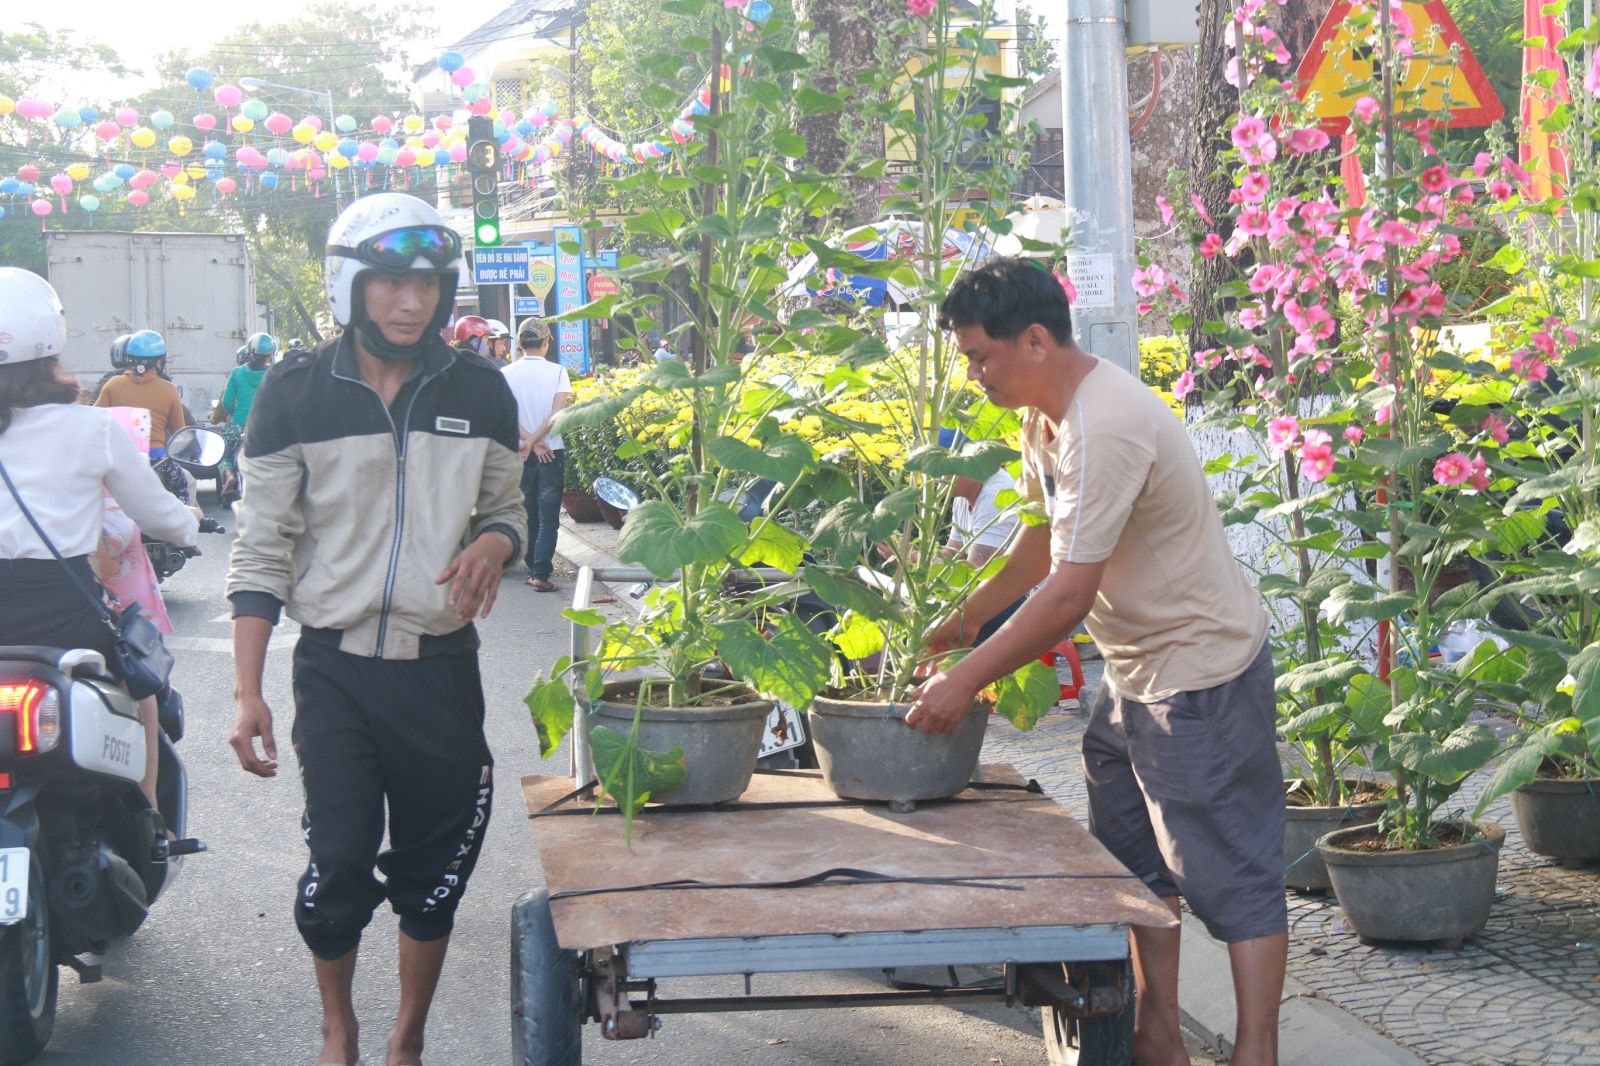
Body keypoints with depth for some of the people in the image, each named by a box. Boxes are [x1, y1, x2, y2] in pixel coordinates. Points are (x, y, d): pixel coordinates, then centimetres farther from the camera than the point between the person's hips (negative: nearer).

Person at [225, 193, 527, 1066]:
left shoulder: (479, 392, 3)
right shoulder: (296, 393, -4)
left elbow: (505, 506, 14)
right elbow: (261, 549, -3)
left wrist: (492, 543, -12)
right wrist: (247, 692, -7)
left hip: (442, 666, 2)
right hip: (336, 667, -2)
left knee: (434, 870, 8)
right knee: (338, 863, -4)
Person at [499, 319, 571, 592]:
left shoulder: (506, 374, -1)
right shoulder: (557, 371, -6)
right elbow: (558, 413, -15)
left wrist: (529, 442, -9)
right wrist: (534, 442, -12)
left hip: (519, 454, 2)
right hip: (552, 452, -2)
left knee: (528, 513, 15)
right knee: (548, 515, -2)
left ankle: (534, 568, 20)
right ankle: (541, 574, -11)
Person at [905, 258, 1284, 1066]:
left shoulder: (1105, 429, -28)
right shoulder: (1047, 416, 4)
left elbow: (1067, 596, -29)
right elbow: (1046, 537, 20)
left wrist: (965, 680, -22)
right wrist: (961, 621, 21)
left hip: (1202, 673, -11)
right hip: (1135, 669, 11)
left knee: (1233, 875, -4)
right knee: (1136, 858, 17)